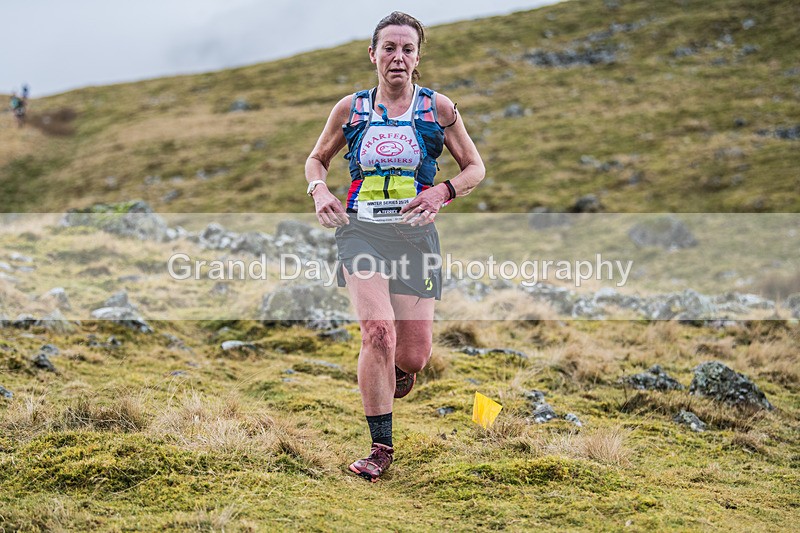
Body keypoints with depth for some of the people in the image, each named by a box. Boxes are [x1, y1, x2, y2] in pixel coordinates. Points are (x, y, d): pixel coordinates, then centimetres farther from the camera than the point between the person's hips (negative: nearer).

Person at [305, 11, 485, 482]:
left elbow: (476, 168, 10)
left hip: (415, 234, 1)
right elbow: (317, 159, 20)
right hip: (362, 230, 0)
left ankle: (400, 370, 42)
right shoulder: (350, 108, 7)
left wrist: (442, 192, -10)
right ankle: (381, 448, -11)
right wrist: (320, 191, -2)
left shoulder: (438, 108, 4)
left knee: (413, 356, 1)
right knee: (378, 330, -22)